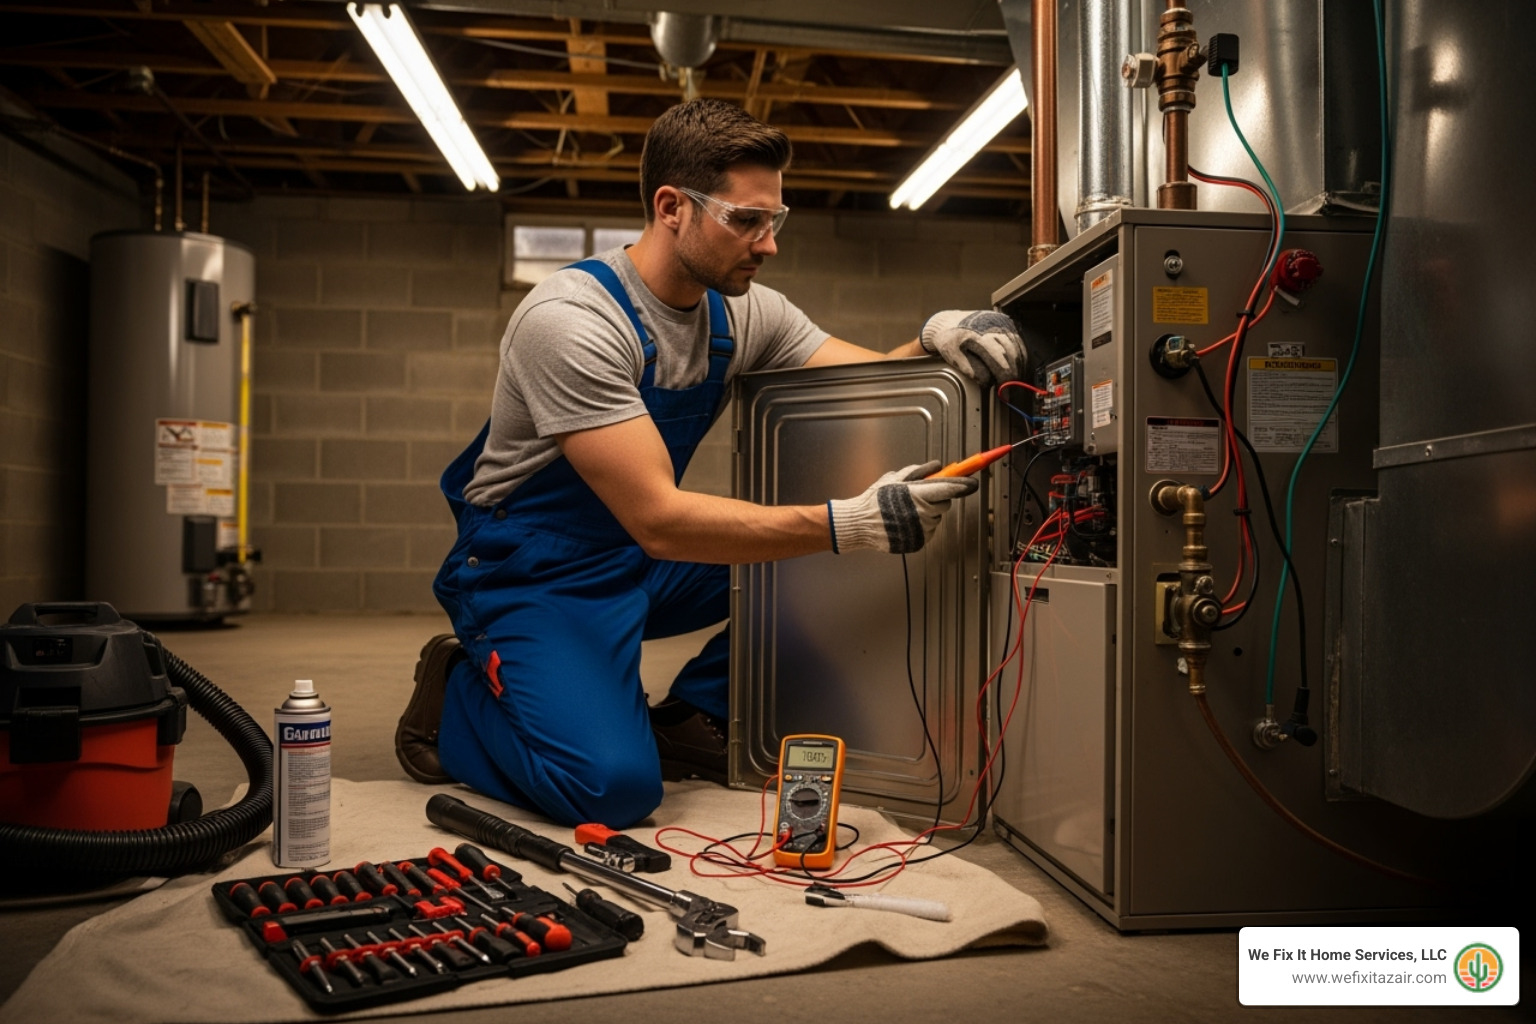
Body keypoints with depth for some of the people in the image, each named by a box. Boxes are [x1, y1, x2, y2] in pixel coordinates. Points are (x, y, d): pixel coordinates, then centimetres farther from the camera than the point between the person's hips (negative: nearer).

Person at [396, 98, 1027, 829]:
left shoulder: (743, 312, -4)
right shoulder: (571, 321, -27)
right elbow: (658, 520, -33)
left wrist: (934, 340, -27)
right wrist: (848, 524, -40)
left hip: (643, 558, 7)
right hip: (530, 576, -7)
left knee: (822, 564, -8)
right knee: (613, 785, -25)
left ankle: (691, 717, 7)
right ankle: (457, 694, 4)